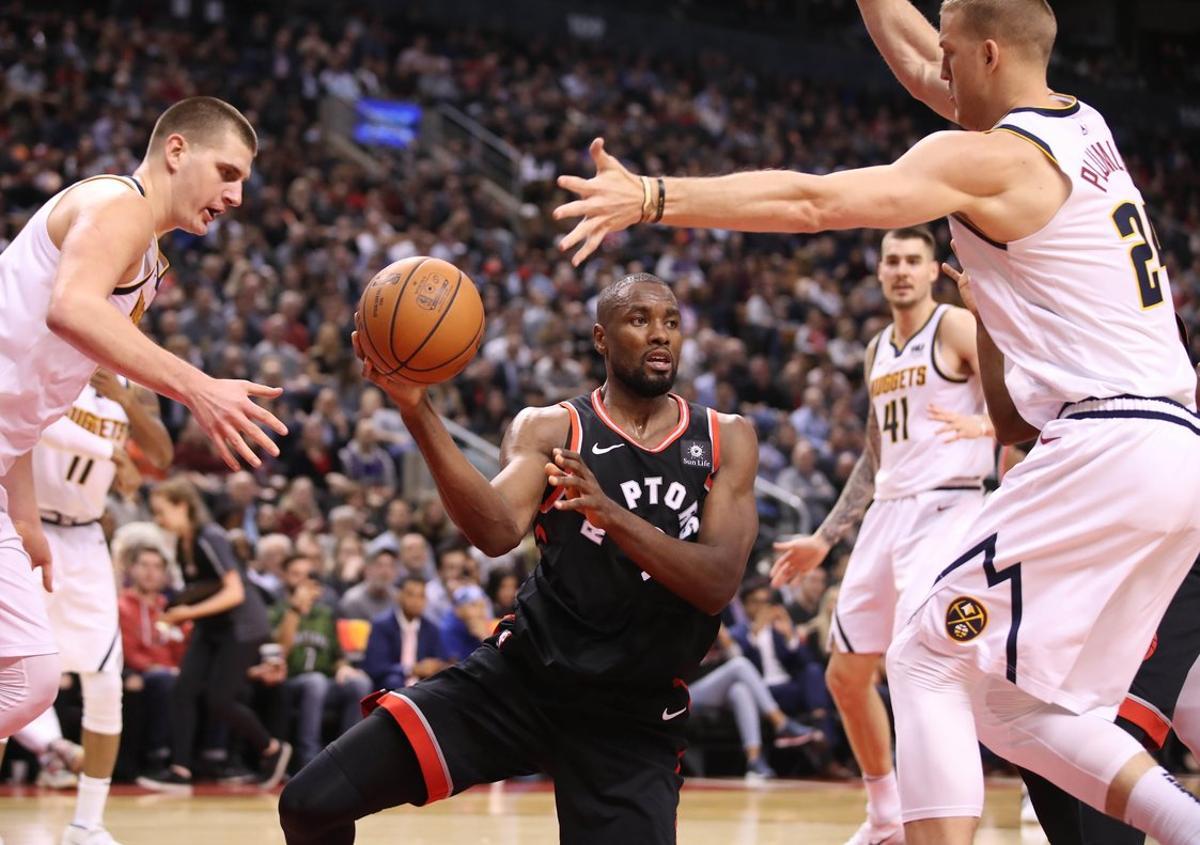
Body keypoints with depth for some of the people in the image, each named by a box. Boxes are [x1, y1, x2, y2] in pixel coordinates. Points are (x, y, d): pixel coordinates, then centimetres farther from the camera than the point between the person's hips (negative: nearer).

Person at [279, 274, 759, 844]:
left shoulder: (726, 440, 3)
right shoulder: (548, 428, 0)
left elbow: (719, 584, -11)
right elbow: (497, 533, -19)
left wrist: (611, 513, -27)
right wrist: (416, 411, -30)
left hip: (637, 719, 1)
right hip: (521, 676, -1)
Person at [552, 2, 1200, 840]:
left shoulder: (990, 158, -8)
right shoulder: (1084, 127, 18)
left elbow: (811, 202, -17)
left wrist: (651, 198, -19)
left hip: (1105, 449, -9)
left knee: (930, 663, -1)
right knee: (1016, 705, 14)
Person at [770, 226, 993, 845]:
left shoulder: (957, 327, -5)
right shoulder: (879, 351, 18)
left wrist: (983, 424, -35)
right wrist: (824, 539, 24)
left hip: (944, 509, -8)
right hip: (887, 514, 9)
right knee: (846, 675, 11)